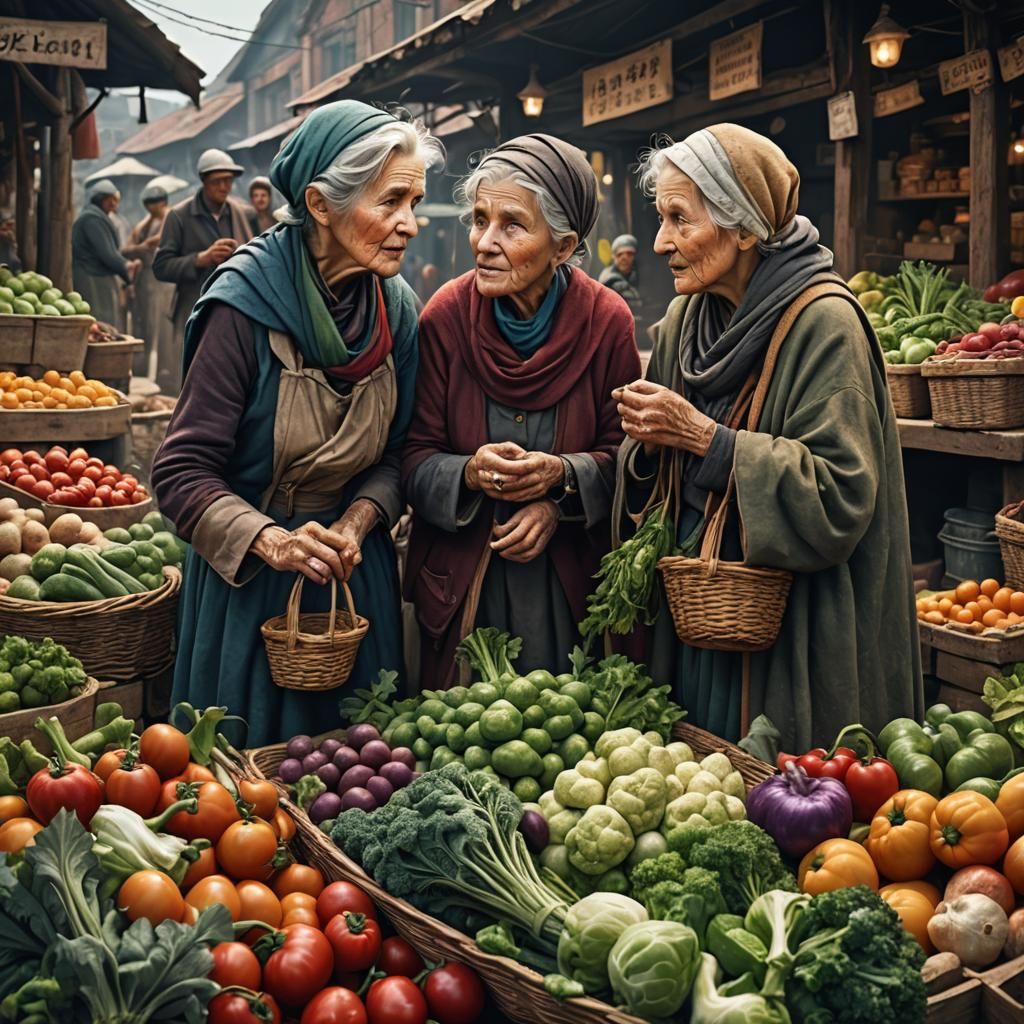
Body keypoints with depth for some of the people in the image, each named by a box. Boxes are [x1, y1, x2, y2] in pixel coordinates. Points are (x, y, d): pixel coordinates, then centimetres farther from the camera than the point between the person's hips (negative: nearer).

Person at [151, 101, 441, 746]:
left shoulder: (397, 308, -3)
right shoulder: (247, 303, -19)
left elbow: (396, 455, 5)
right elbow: (182, 472, -17)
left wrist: (358, 521, -13)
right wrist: (271, 541, -30)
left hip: (356, 573, 5)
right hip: (251, 579, -4)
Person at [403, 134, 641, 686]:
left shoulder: (607, 321, -9)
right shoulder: (446, 317, -9)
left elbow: (623, 452, -2)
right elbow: (417, 458, -6)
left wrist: (562, 479, -20)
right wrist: (471, 473, -25)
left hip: (570, 583, 0)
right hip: (461, 583, 0)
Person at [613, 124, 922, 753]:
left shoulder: (823, 322, -15)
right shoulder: (684, 318, 6)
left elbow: (840, 498, -22)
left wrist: (703, 437, -23)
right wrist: (650, 440, -10)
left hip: (786, 639, -6)